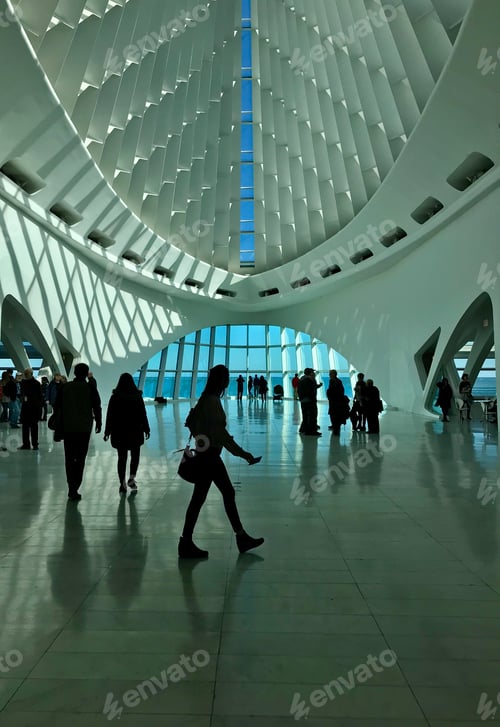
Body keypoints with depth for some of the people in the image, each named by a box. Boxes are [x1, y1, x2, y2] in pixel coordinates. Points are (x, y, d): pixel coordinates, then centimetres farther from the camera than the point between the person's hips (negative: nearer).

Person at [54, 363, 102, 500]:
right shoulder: (90, 388, -4)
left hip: (67, 427, 2)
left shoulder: (64, 387, 3)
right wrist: (98, 423, 10)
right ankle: (74, 489, -4)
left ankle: (71, 488, 14)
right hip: (84, 428, -2)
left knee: (69, 458, 12)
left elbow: (56, 406, 6)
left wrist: (59, 423, 17)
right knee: (80, 459, 1)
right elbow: (97, 407, -3)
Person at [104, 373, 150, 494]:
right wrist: (146, 429, 3)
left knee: (122, 457, 8)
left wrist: (107, 432, 3)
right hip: (135, 431, 0)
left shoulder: (115, 397, -5)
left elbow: (110, 416, -4)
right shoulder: (137, 396, -6)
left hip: (119, 432, 1)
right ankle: (132, 478, 2)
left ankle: (122, 484, 8)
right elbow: (143, 414, -5)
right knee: (135, 455, 17)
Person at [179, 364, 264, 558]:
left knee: (228, 494, 14)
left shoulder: (207, 398, 9)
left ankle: (242, 538, 23)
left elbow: (190, 422, 16)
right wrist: (241, 453, -21)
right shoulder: (213, 401, -20)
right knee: (199, 498, 1)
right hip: (209, 455, -10)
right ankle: (186, 544, 15)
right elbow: (220, 432, -24)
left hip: (208, 453, 10)